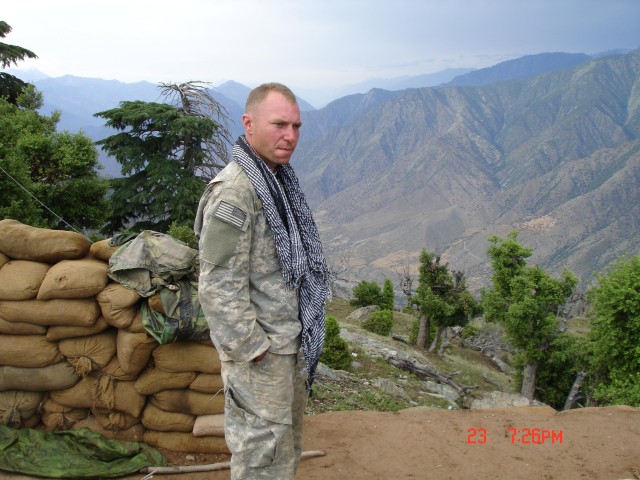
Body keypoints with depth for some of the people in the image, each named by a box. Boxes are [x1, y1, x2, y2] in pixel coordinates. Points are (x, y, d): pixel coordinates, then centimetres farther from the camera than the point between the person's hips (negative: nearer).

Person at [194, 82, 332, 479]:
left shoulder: (280, 178, 8)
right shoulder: (233, 192, -22)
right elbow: (219, 286, -23)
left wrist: (298, 334, 16)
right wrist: (250, 349, -18)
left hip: (292, 339, 9)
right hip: (261, 349, -9)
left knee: (288, 435, 23)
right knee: (263, 448, 4)